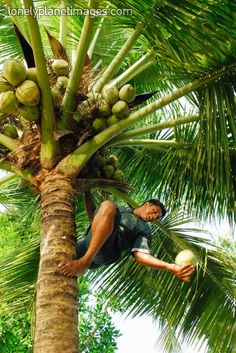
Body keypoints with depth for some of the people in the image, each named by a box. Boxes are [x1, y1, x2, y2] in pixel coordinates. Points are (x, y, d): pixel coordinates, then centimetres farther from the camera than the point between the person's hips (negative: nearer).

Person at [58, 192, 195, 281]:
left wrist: (173, 268, -10)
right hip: (86, 246, 6)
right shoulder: (120, 209, 37)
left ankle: (84, 262, -40)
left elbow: (140, 255, 5)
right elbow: (93, 214, 41)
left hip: (105, 251, -6)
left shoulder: (144, 230, 22)